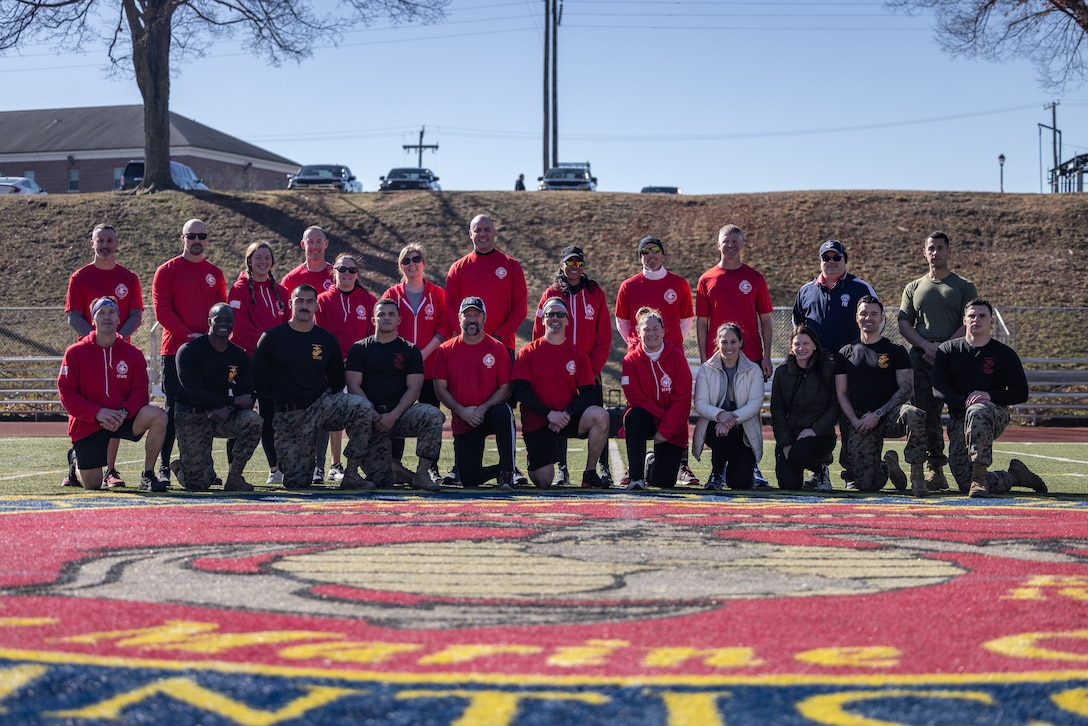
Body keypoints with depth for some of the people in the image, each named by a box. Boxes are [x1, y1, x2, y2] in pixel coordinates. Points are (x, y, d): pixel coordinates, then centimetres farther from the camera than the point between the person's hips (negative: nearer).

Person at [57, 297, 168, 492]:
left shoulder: (133, 353, 2)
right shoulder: (75, 353, -4)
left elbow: (140, 390, -3)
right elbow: (66, 392, -9)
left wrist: (124, 412, -23)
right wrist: (98, 412, -22)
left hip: (123, 419, 2)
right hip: (87, 425, -2)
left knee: (158, 416, -27)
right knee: (92, 486, -2)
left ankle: (148, 475, -15)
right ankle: (76, 462, 36)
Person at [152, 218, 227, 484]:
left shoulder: (215, 274, 13)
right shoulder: (167, 271, 2)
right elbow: (161, 310, -5)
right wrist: (188, 335, -13)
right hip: (175, 350, -3)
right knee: (173, 409, -4)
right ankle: (164, 466, 0)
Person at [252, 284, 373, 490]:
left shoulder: (327, 340, 6)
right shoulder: (272, 338, -1)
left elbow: (337, 379, 18)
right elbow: (258, 378, 1)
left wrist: (329, 402, 5)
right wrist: (278, 401, 2)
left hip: (321, 404, 2)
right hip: (289, 415, -2)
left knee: (363, 408, -29)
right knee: (297, 483, -4)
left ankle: (351, 475, -21)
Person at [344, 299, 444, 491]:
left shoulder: (410, 350, 11)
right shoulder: (359, 349, 11)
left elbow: (413, 388, 1)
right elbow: (353, 385, 1)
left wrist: (393, 415, -14)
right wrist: (372, 414, -14)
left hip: (399, 415, 1)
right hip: (371, 419, -1)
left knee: (433, 415, -32)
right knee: (380, 481, -17)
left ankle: (422, 472, -22)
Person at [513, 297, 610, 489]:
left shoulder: (578, 355, 5)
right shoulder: (528, 353, 0)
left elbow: (587, 393, -3)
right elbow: (521, 391, -9)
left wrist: (567, 413, -20)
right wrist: (549, 414, -20)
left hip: (569, 418, 2)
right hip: (536, 422, -1)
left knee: (600, 416, -29)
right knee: (543, 482, -8)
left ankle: (590, 474, -14)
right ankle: (534, 462, 31)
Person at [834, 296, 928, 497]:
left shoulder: (896, 351, 7)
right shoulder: (846, 353, 13)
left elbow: (906, 388, -2)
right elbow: (841, 393, 11)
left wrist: (878, 414, -12)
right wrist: (855, 421, -6)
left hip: (889, 415, -1)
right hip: (860, 422, 2)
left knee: (915, 415, -39)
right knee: (866, 484, -13)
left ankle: (917, 475, -24)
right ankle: (887, 467, 24)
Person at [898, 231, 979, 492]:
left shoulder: (964, 287, 10)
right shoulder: (913, 288, 19)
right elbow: (904, 324, 11)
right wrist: (927, 345, -7)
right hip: (920, 358, 3)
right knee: (926, 415, -2)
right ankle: (934, 469, 1)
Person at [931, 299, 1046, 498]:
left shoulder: (1005, 354, 6)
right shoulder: (948, 350, 10)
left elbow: (1021, 393, 3)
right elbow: (938, 388, 0)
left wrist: (990, 396, -15)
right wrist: (964, 401, -17)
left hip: (996, 415, -3)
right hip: (959, 419, 3)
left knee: (977, 412, -42)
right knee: (966, 483, -12)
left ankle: (980, 475, -41)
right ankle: (1014, 476, 13)